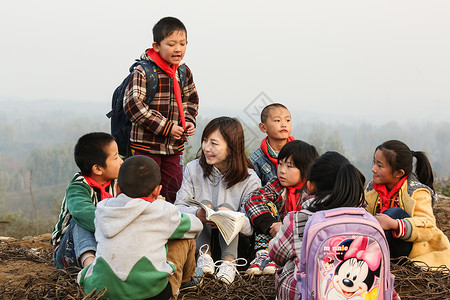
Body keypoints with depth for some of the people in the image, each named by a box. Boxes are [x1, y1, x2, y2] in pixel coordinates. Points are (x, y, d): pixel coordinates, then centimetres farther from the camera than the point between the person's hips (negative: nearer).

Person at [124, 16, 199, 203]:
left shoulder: (184, 72, 7)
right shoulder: (143, 71, -13)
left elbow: (191, 101, 23)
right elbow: (133, 105, -21)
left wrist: (189, 121, 2)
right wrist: (166, 127, -20)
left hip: (174, 146, 6)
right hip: (146, 145, -6)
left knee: (174, 191, 11)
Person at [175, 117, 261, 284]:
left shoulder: (249, 180, -12)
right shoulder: (194, 169, -6)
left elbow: (252, 227, -16)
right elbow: (179, 207, -10)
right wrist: (197, 214, -34)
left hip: (233, 241, -1)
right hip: (200, 239, 2)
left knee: (225, 207, -26)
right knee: (204, 203, -22)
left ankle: (229, 261, -28)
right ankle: (204, 255, -26)